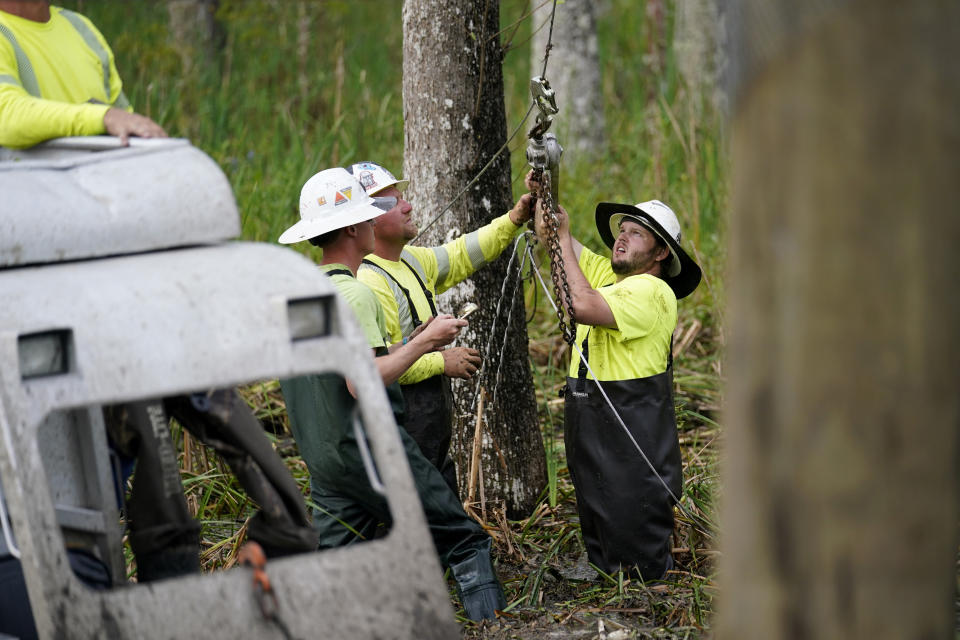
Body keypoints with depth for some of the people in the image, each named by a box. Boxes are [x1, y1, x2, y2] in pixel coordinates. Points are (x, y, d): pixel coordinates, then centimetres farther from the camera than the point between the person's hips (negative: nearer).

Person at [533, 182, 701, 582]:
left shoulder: (652, 292, -16)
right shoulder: (604, 273, 12)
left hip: (632, 426, -9)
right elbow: (548, 234, 14)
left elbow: (583, 307, -28)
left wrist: (563, 238, -20)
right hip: (587, 419, 9)